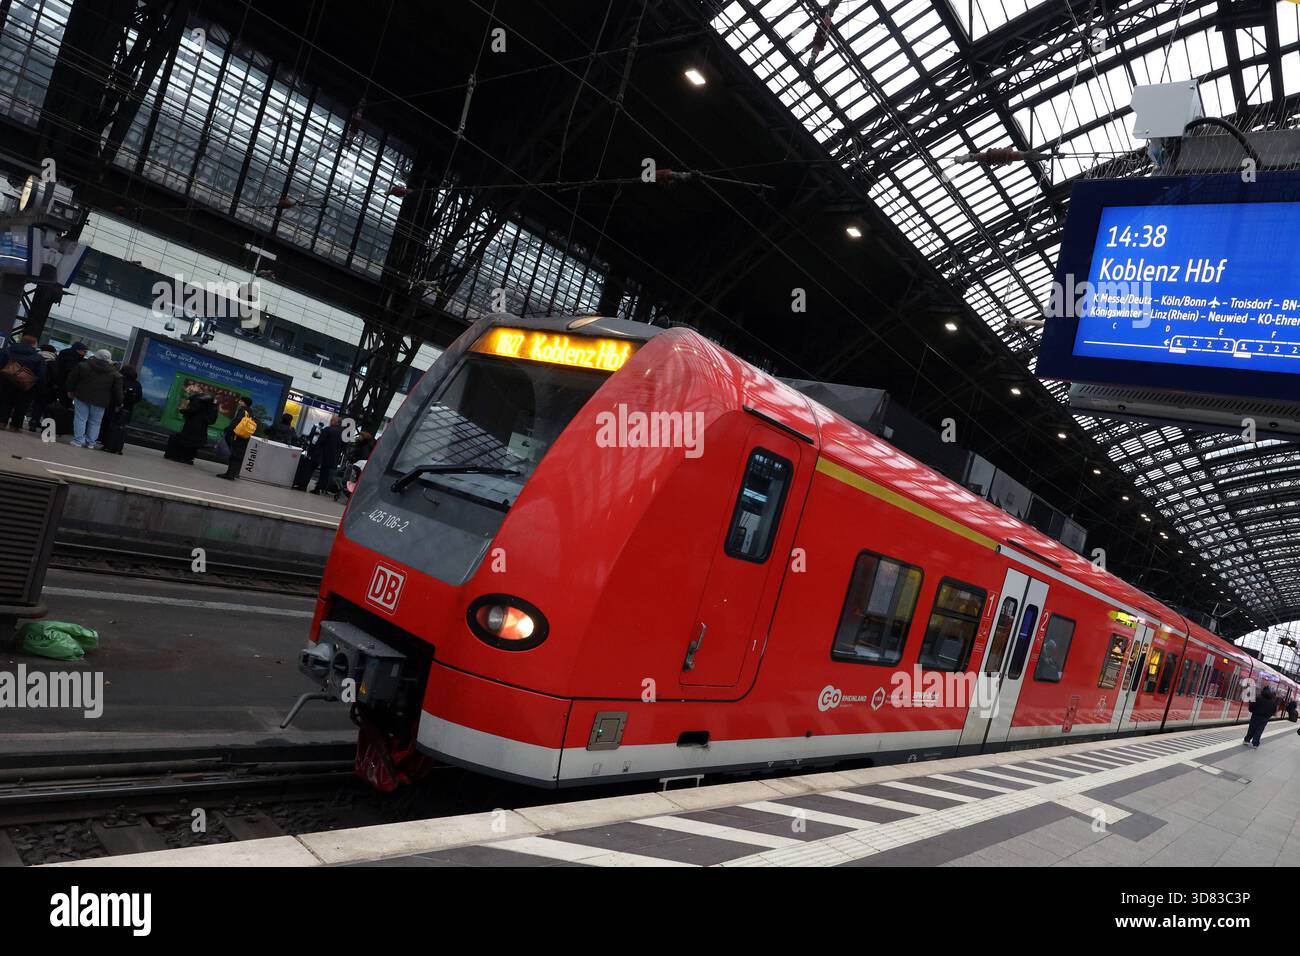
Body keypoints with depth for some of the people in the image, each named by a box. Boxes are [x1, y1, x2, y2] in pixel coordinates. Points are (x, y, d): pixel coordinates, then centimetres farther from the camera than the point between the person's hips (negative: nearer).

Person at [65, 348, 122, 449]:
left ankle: (78, 440, 0)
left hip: (82, 397, 0)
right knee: (95, 422, 9)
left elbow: (71, 379, 8)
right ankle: (91, 442, 10)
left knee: (80, 419, 5)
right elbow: (117, 391, 1)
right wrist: (119, 402, 11)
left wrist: (70, 391, 19)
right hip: (100, 401, 0)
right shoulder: (114, 374, -1)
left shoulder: (82, 366, 1)